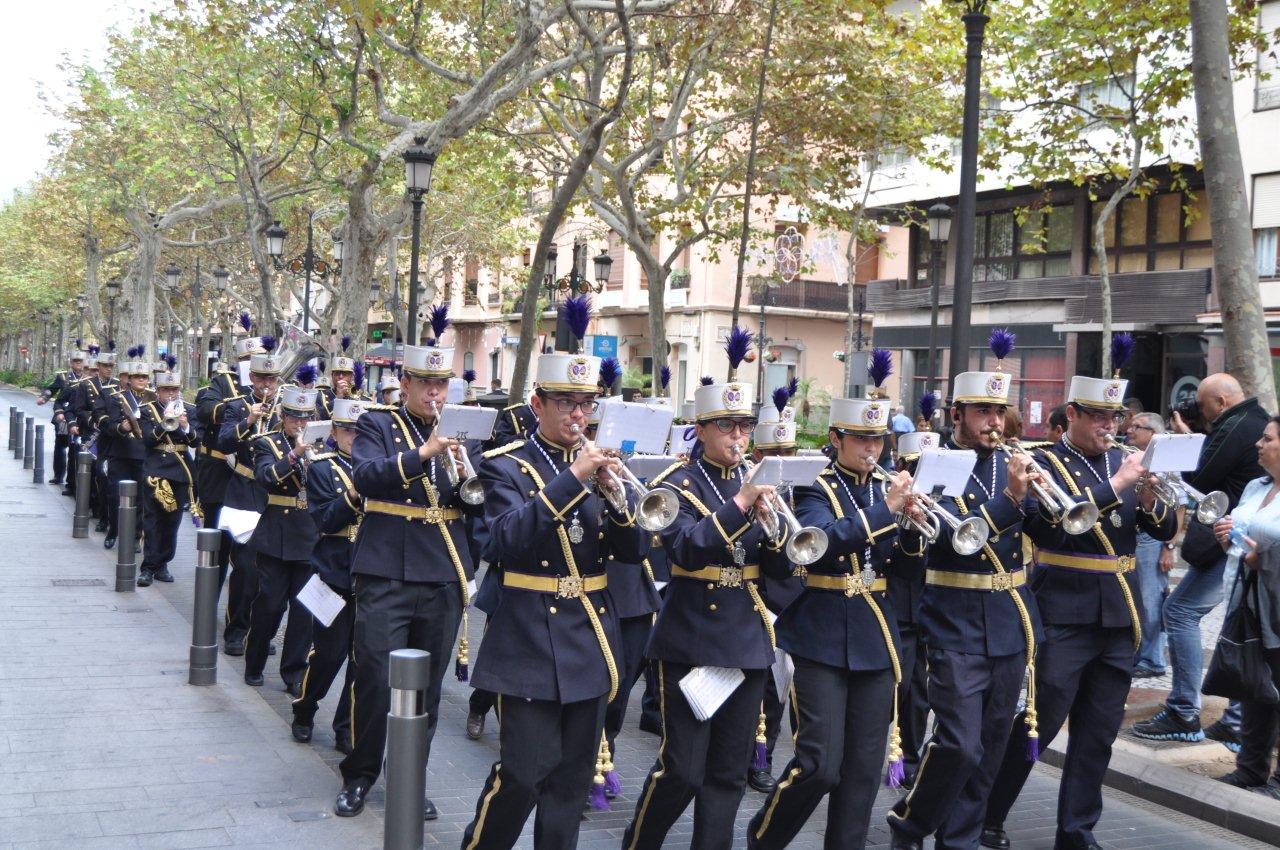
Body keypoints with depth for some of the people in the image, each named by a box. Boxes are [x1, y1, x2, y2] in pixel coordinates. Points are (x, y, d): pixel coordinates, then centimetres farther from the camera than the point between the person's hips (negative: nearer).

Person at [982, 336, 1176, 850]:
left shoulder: (1122, 462, 11)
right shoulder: (1045, 465, -6)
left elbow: (1166, 530, 8)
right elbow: (1051, 526, -22)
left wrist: (1148, 501, -13)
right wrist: (1114, 486, -23)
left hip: (1119, 618, 6)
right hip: (1064, 619, -6)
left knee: (1097, 735, 10)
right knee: (1034, 727, -1)